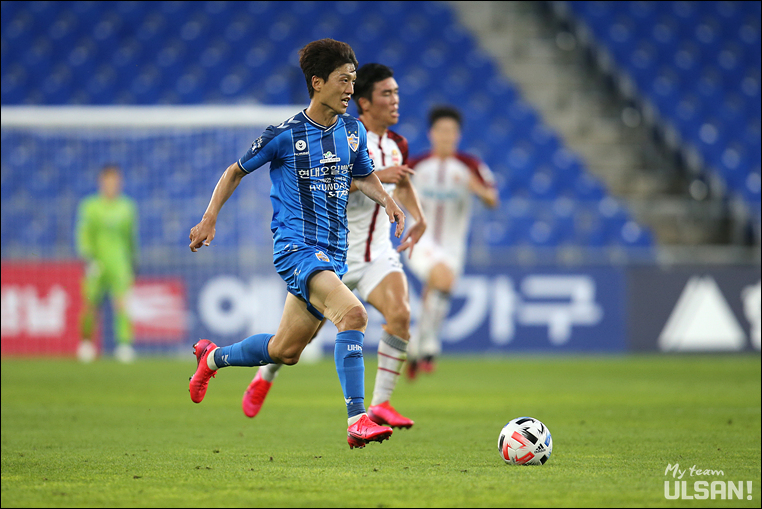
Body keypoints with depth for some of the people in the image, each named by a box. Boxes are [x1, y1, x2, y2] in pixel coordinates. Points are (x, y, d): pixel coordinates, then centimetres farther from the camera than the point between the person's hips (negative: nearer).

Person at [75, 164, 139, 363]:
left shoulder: (127, 207, 9)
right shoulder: (90, 206, 1)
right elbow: (83, 235, -3)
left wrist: (134, 265, 18)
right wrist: (88, 259, -17)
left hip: (120, 263, 1)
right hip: (97, 263, -1)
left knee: (122, 302, -16)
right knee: (91, 307, 5)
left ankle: (124, 342, -19)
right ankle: (86, 343, 28)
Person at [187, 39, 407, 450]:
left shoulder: (353, 130, 8)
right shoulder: (284, 135, -8)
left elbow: (363, 176, 26)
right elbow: (236, 171, 6)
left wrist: (386, 200, 6)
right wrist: (209, 220, -1)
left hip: (333, 254, 7)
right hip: (296, 248, -7)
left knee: (285, 351, 15)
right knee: (353, 313, -30)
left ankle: (213, 357, 43)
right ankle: (357, 420, -32)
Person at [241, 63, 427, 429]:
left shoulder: (397, 145, 5)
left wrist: (418, 218, 9)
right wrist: (376, 175, -36)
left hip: (377, 253, 4)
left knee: (399, 312, -22)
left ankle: (380, 405, -17)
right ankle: (263, 379, 40)